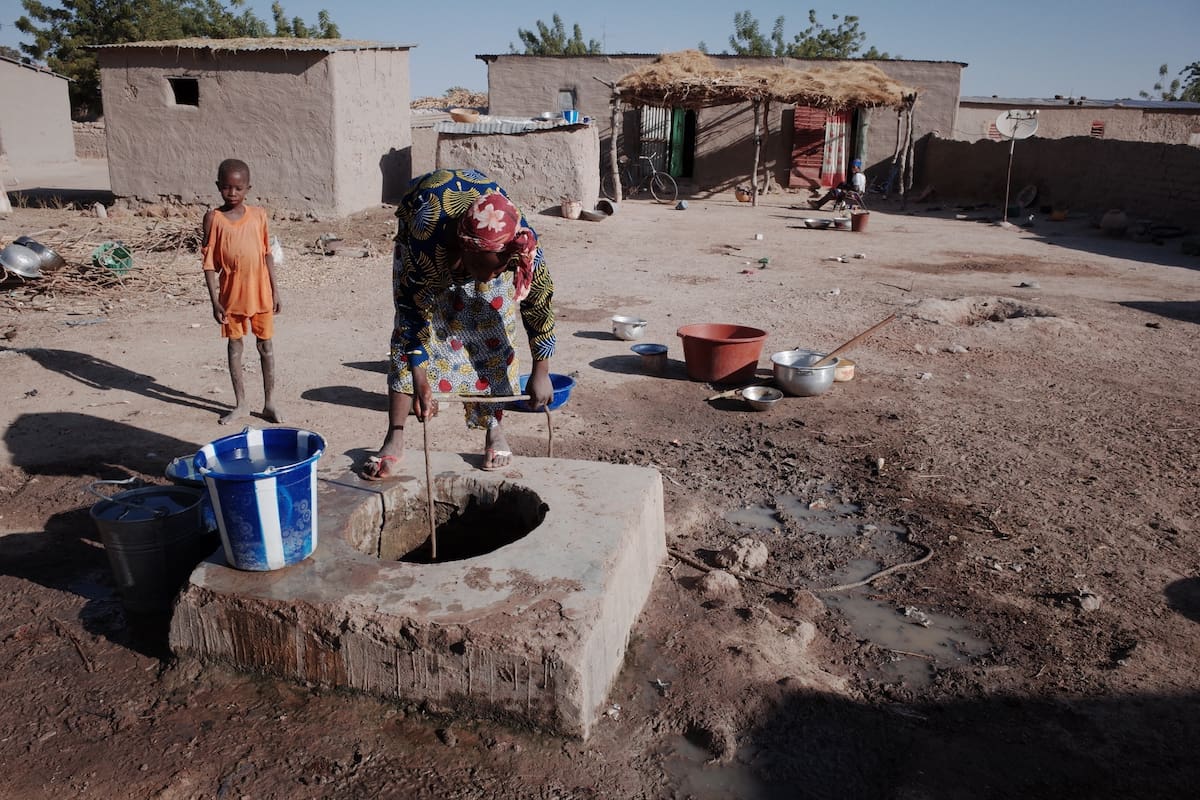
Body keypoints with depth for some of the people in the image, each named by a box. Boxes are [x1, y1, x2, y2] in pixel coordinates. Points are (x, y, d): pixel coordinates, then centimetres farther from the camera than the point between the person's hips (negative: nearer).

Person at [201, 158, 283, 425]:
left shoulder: (259, 214, -1)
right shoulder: (213, 218, -6)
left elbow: (267, 254, 5)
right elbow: (209, 262, -5)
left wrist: (275, 291, 4)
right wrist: (215, 300, -9)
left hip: (260, 292, 1)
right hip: (231, 295, -1)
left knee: (266, 346, 7)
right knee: (235, 347, 10)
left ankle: (270, 403, 19)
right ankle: (240, 404, 22)